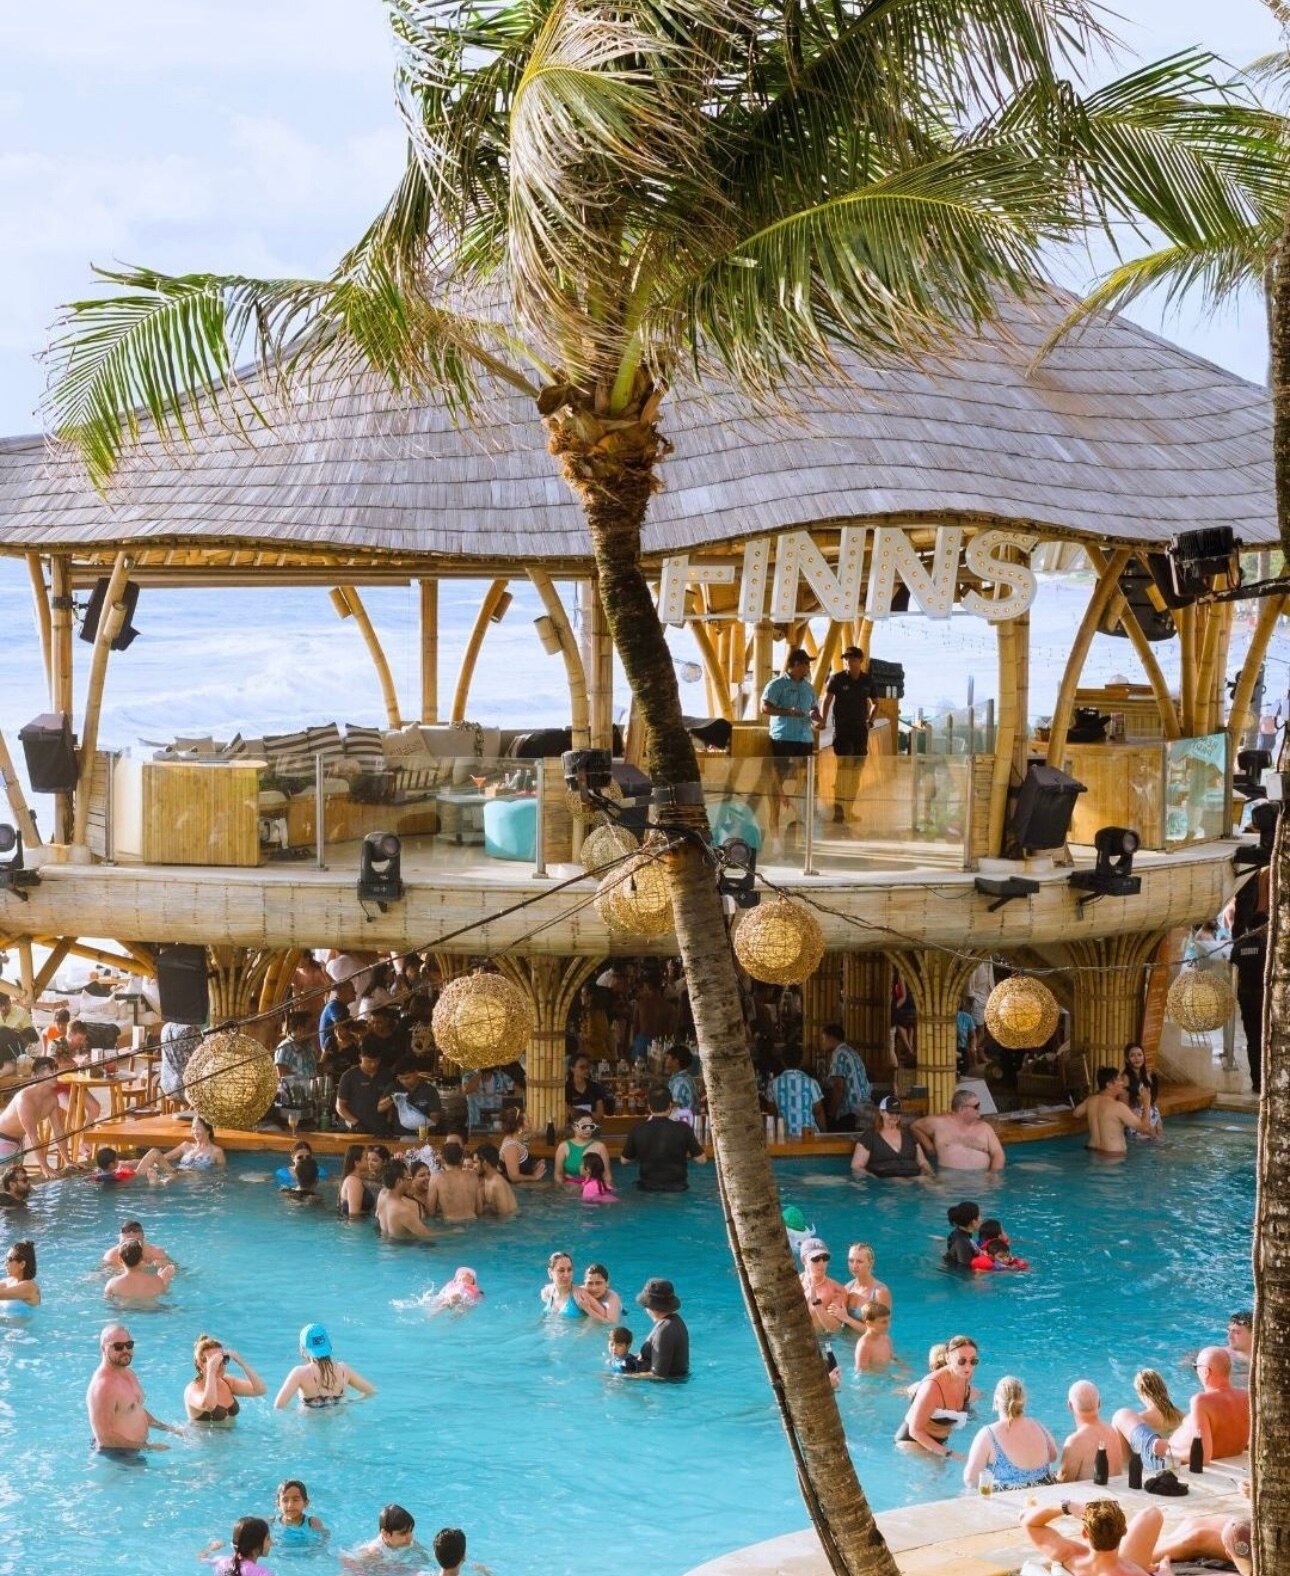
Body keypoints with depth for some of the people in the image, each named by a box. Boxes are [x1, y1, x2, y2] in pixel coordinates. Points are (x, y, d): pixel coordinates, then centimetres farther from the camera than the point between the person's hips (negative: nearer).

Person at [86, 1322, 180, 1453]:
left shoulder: (129, 1373, 8)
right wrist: (147, 1447, -21)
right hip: (115, 1453, -9)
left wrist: (167, 1428, 13)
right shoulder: (103, 1385, -23)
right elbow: (104, 1436, -26)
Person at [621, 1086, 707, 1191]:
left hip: (647, 1190, 1)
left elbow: (624, 1160, 6)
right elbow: (701, 1159, -4)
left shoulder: (637, 1130, -9)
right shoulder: (683, 1128, -13)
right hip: (677, 1188, -1)